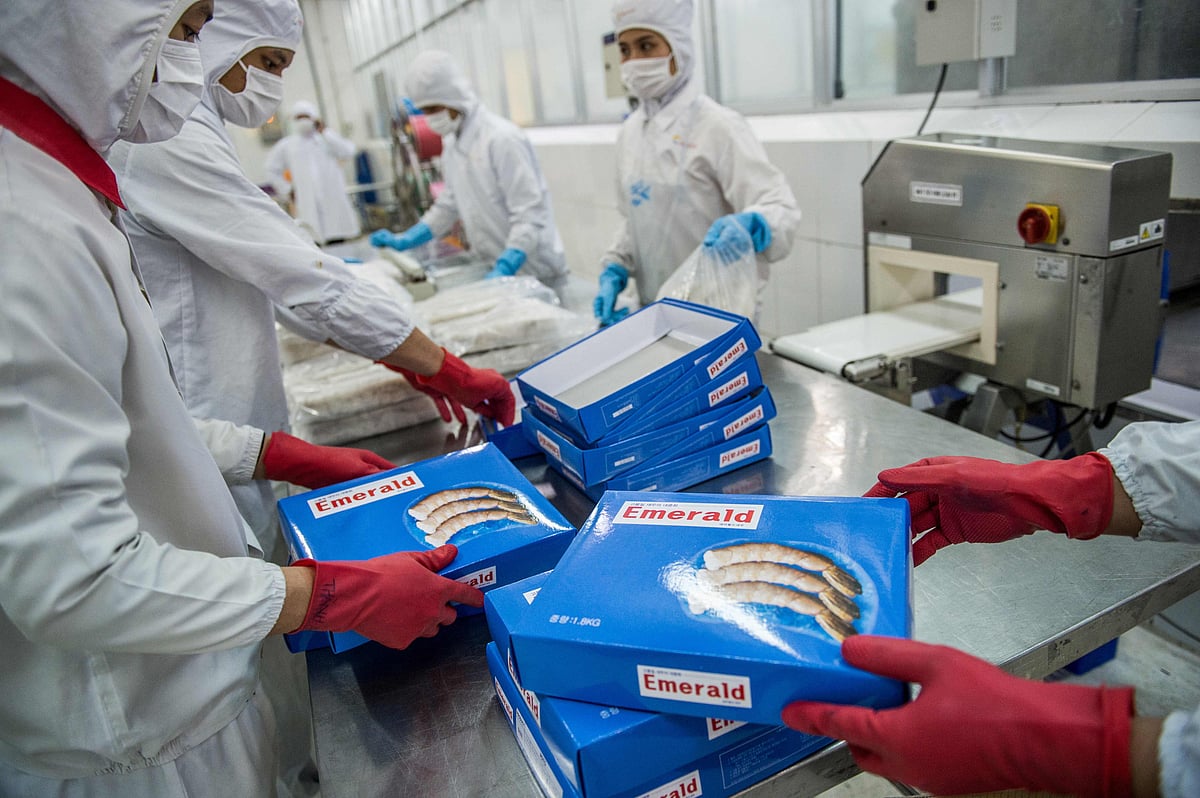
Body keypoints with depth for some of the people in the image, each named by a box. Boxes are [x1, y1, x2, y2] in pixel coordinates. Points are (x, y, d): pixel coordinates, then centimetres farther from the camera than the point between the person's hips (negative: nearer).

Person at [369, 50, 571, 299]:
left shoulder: (503, 138, -17)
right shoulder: (452, 143, 10)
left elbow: (530, 215, -21)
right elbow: (449, 205, 19)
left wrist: (504, 268, -31)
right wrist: (404, 241, 11)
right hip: (498, 269, 7)